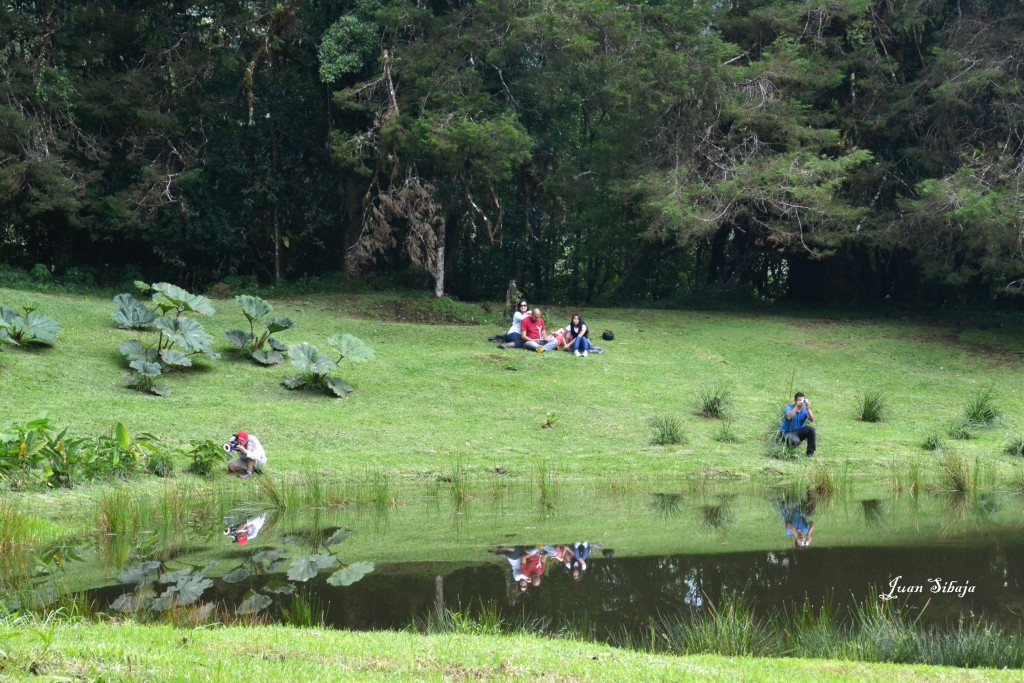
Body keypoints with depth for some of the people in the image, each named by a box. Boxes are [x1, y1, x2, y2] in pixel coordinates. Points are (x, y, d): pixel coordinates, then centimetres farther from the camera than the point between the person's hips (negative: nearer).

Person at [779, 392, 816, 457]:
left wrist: (808, 409, -28)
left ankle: (810, 452, -9)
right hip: (787, 432, -5)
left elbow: (812, 420, -17)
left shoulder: (805, 410, -2)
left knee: (811, 429, -22)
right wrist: (796, 407, -35)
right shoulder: (789, 408, -12)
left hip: (799, 432, 5)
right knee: (795, 441, -37)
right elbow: (789, 417, -34)